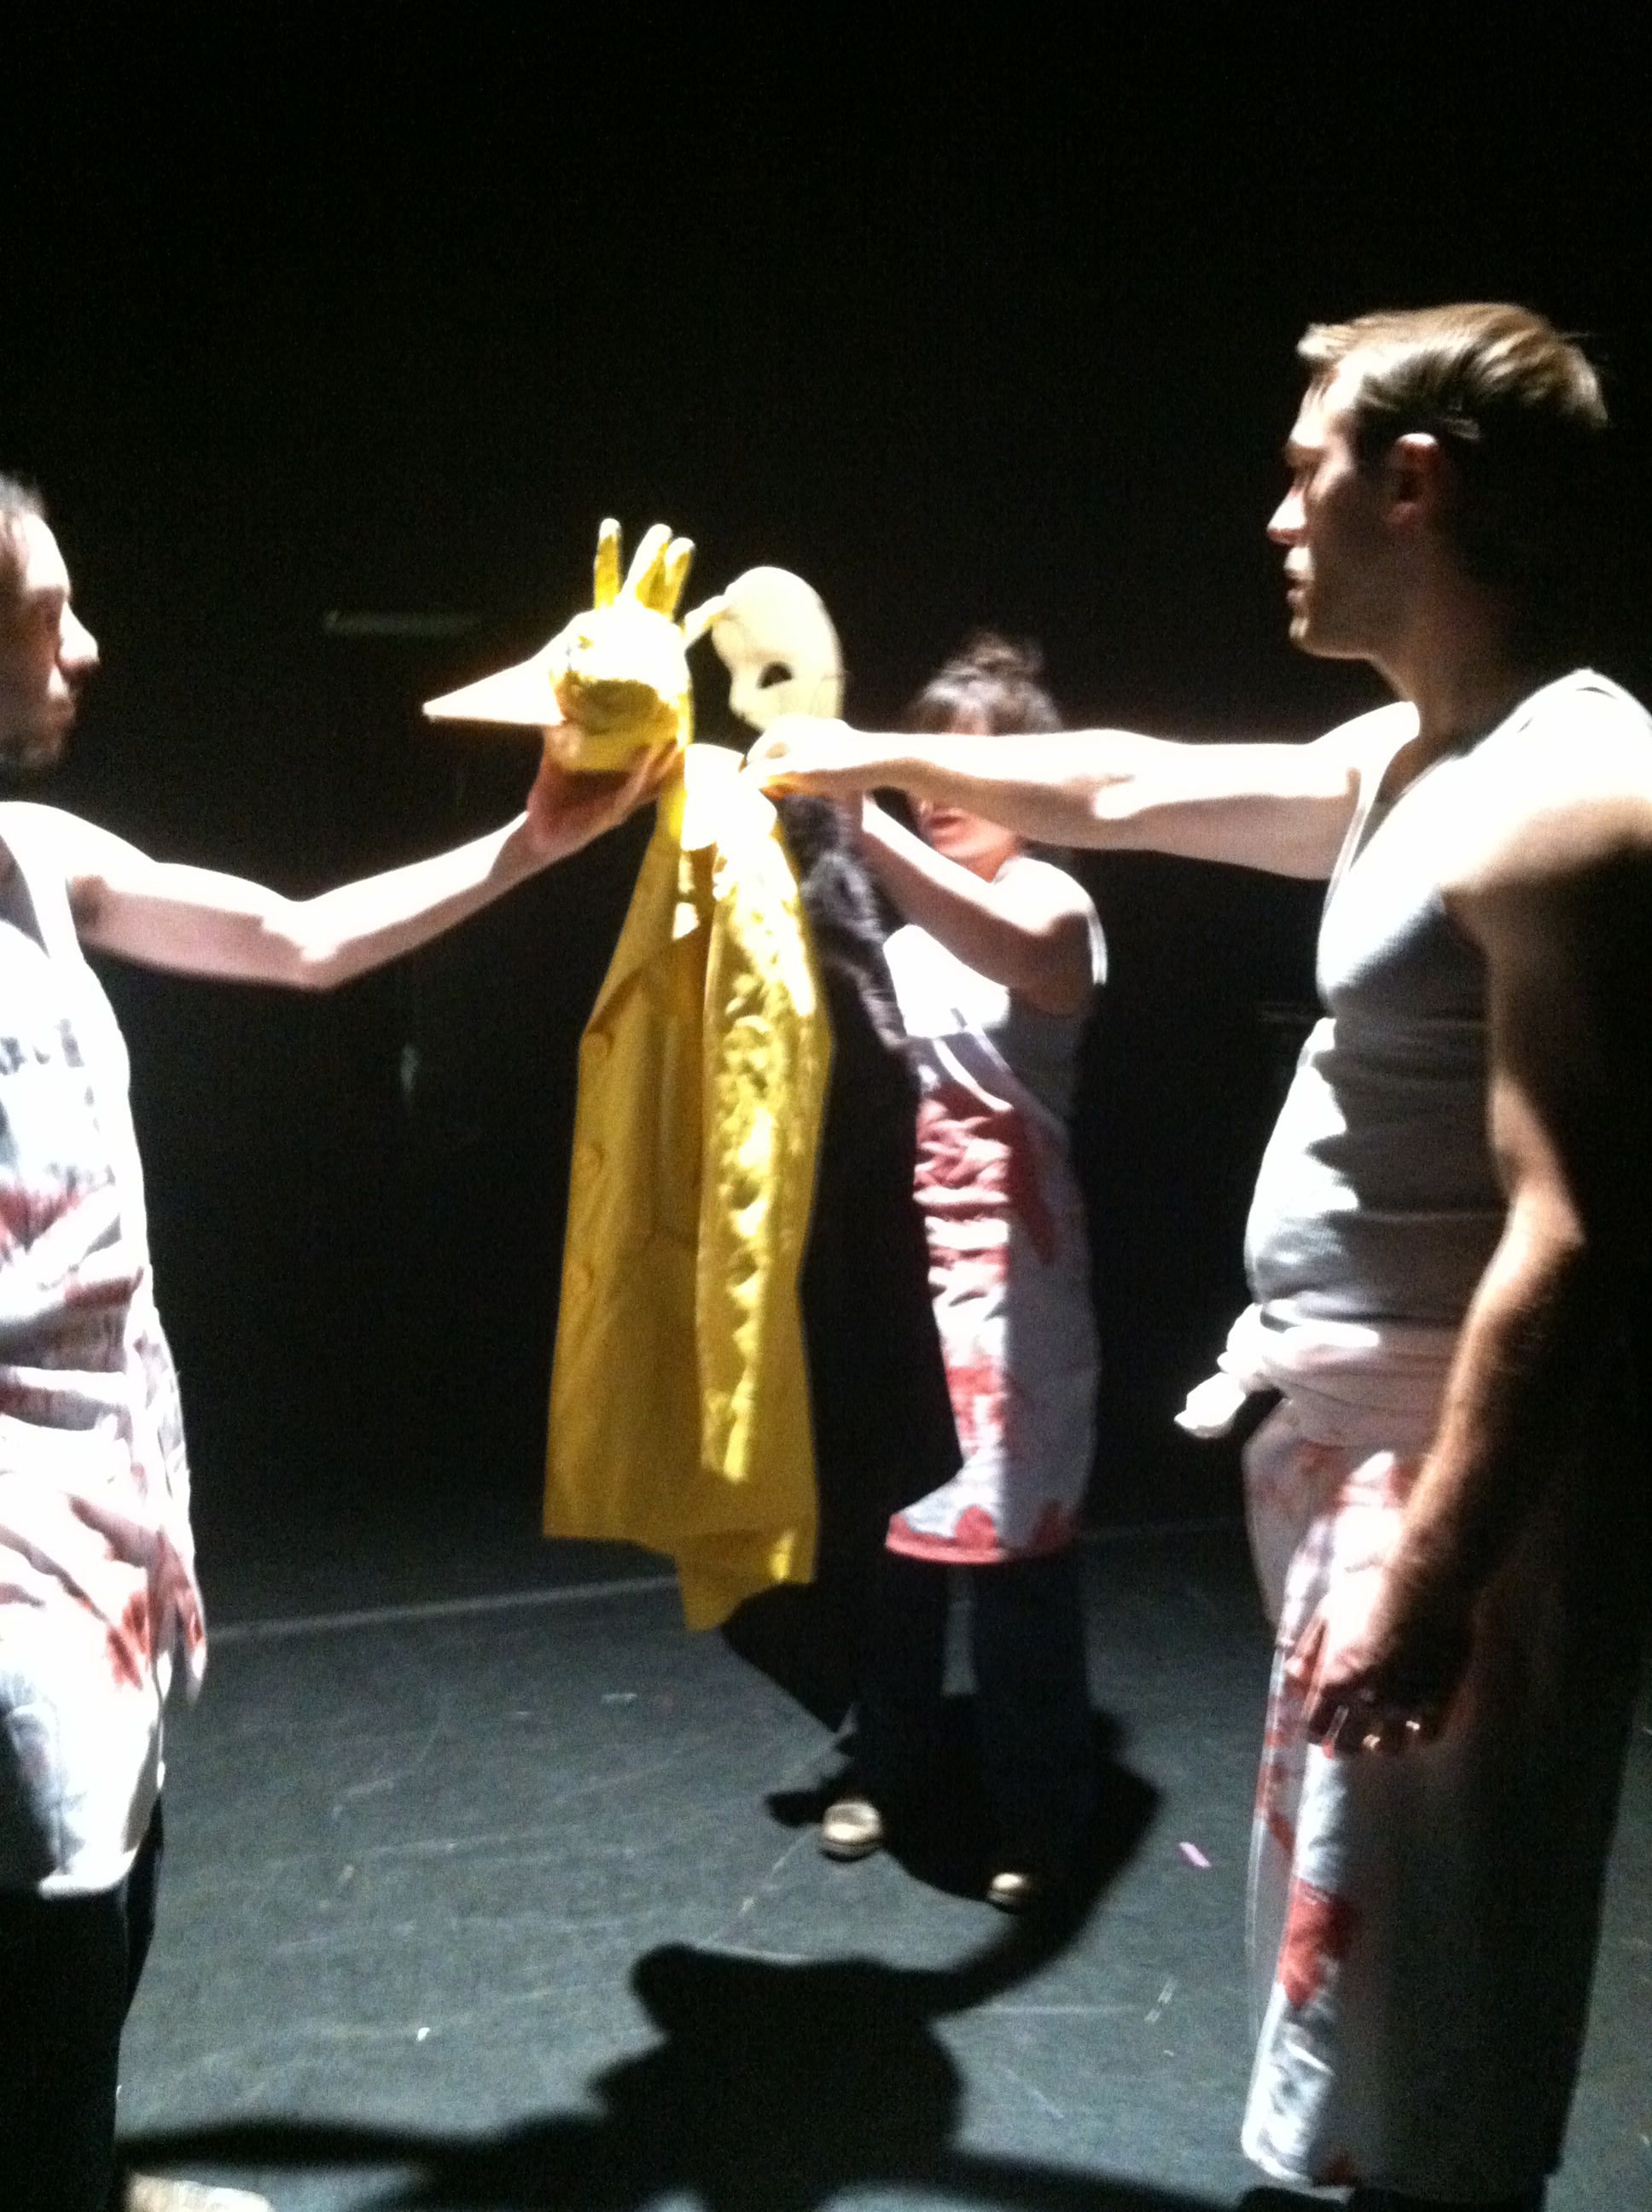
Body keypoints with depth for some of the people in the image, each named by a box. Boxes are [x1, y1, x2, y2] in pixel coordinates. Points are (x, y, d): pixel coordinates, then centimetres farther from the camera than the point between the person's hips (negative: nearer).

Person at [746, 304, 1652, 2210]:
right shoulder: (1402, 764, 11)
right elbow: (1131, 788, 25)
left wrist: (1429, 1577, -26)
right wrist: (875, 759, 32)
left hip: (1460, 1477, -10)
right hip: (1352, 1441, 10)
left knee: (1421, 2033, 2)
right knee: (1358, 1965, 23)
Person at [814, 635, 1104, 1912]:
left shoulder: (1050, 901, -7)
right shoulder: (905, 928, 15)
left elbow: (1026, 956, -34)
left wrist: (856, 819, -41)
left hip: (1009, 1280, -6)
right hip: (897, 1264, 6)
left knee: (1018, 1542, 0)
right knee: (889, 1523, 11)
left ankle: (1041, 1816, 13)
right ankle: (895, 1770, 29)